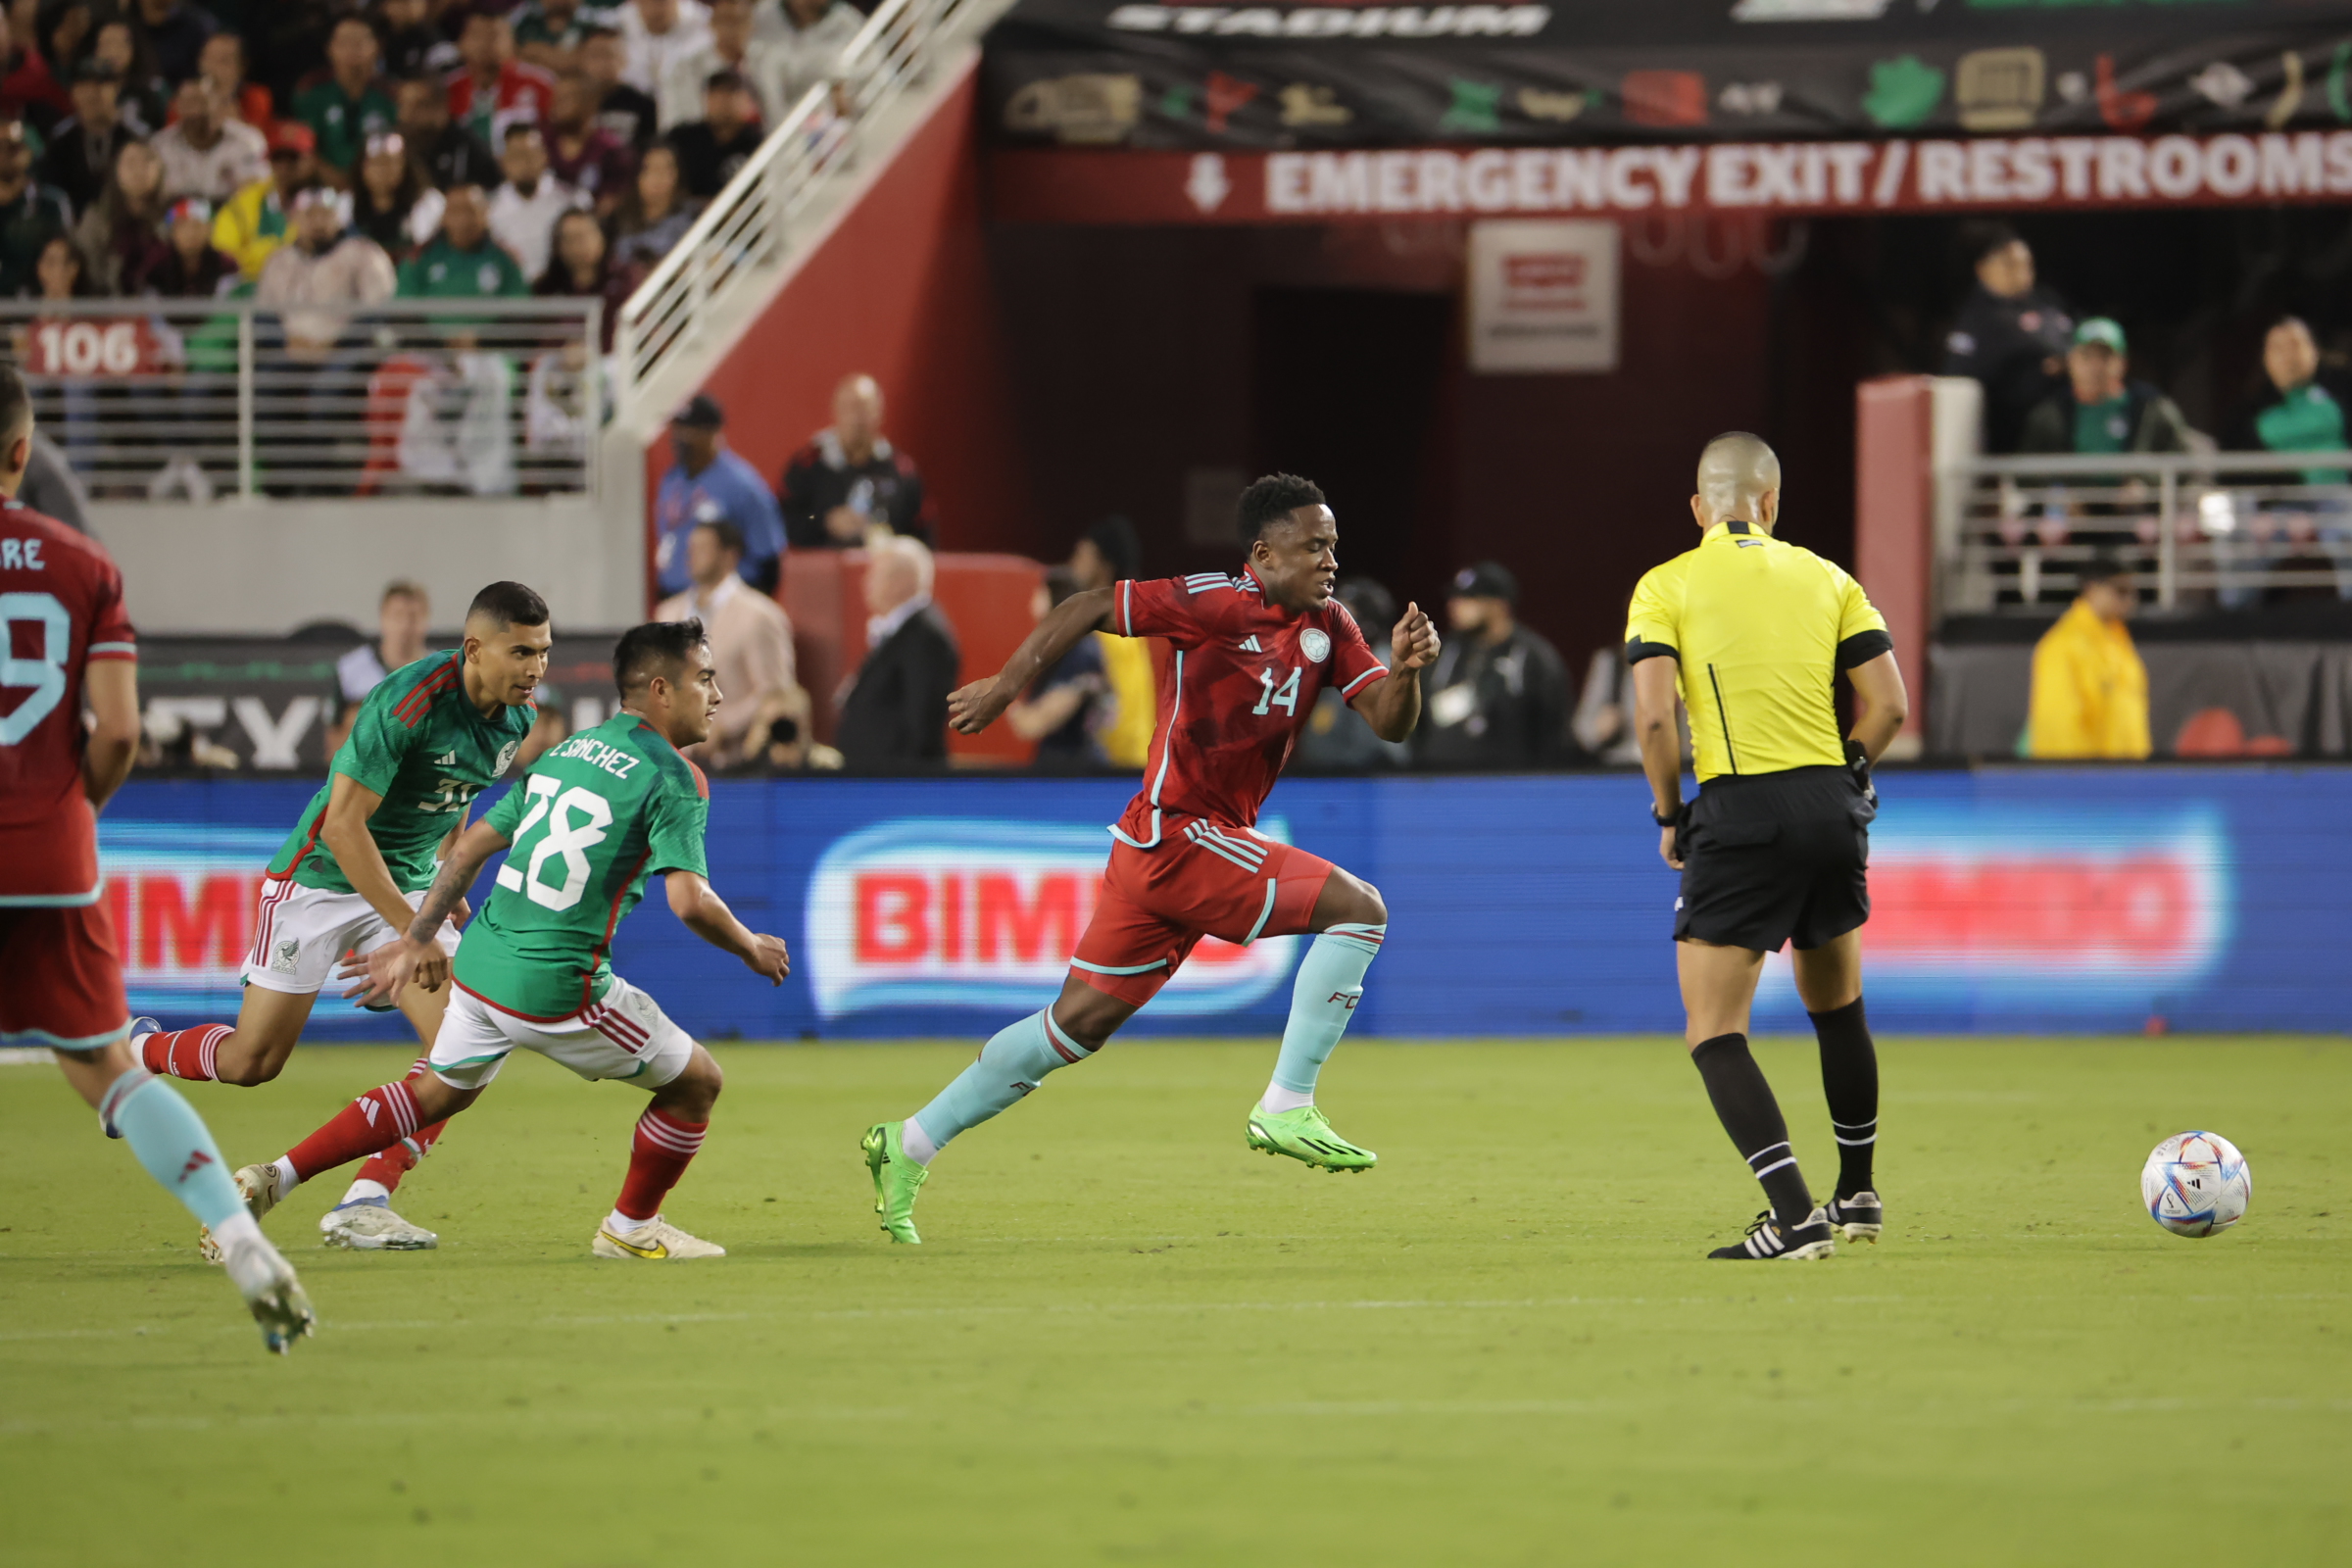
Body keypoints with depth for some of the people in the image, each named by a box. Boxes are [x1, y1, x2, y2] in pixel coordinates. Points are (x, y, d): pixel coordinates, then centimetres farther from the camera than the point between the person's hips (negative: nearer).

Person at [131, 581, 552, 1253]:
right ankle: (141, 1050, 29)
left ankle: (364, 1203, -10)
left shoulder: (515, 717, -4)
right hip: (322, 877, -6)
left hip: (408, 887, 6)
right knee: (252, 1061, -1)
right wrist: (411, 929, -26)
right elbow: (342, 825, -27)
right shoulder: (409, 702, -28)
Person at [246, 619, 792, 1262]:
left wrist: (417, 939, 25)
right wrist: (751, 949, -1)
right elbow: (690, 901, -20)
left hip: (481, 963, 8)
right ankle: (631, 1227, 25)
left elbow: (471, 847, 18)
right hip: (557, 987, -8)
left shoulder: (565, 752, 15)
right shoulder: (673, 779, -10)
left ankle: (275, 1178, 19)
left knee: (438, 1091, 27)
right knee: (696, 1082, 11)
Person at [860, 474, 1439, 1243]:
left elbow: (1390, 723, 4)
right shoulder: (1214, 603, -12)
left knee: (1082, 1020, 11)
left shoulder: (1327, 628, 10)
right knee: (1359, 909, -15)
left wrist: (1405, 669, -16)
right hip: (1180, 831, -8)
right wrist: (1006, 685, -6)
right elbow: (1088, 608, -5)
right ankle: (1286, 1107, -15)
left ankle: (910, 1146, 17)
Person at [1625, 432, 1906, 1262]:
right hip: (1832, 809, 4)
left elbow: (1653, 714, -11)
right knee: (1836, 1007, 24)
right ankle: (1857, 1195, 35)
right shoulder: (1826, 579, 11)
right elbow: (1888, 704, 5)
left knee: (1713, 1032, -1)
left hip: (1739, 815, -4)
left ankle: (1794, 1216, -14)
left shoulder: (1666, 586, 1)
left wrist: (1669, 815, 3)